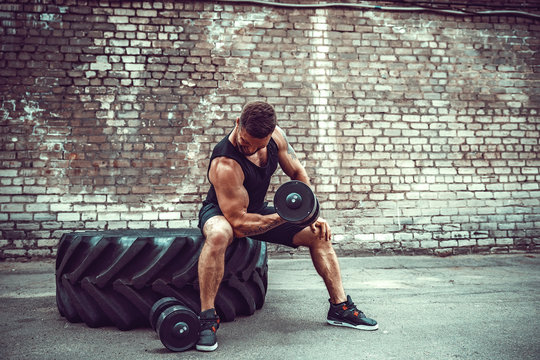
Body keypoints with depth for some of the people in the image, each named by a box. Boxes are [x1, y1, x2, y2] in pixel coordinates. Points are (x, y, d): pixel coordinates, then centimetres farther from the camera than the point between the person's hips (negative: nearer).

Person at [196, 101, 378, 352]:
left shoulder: (275, 136, -16)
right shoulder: (225, 165, -35)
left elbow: (297, 173, 0)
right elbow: (239, 223, -34)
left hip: (258, 210, 7)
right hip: (221, 212, -6)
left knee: (318, 234, -2)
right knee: (218, 235, -43)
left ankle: (340, 307, 11)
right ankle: (207, 319, -30)